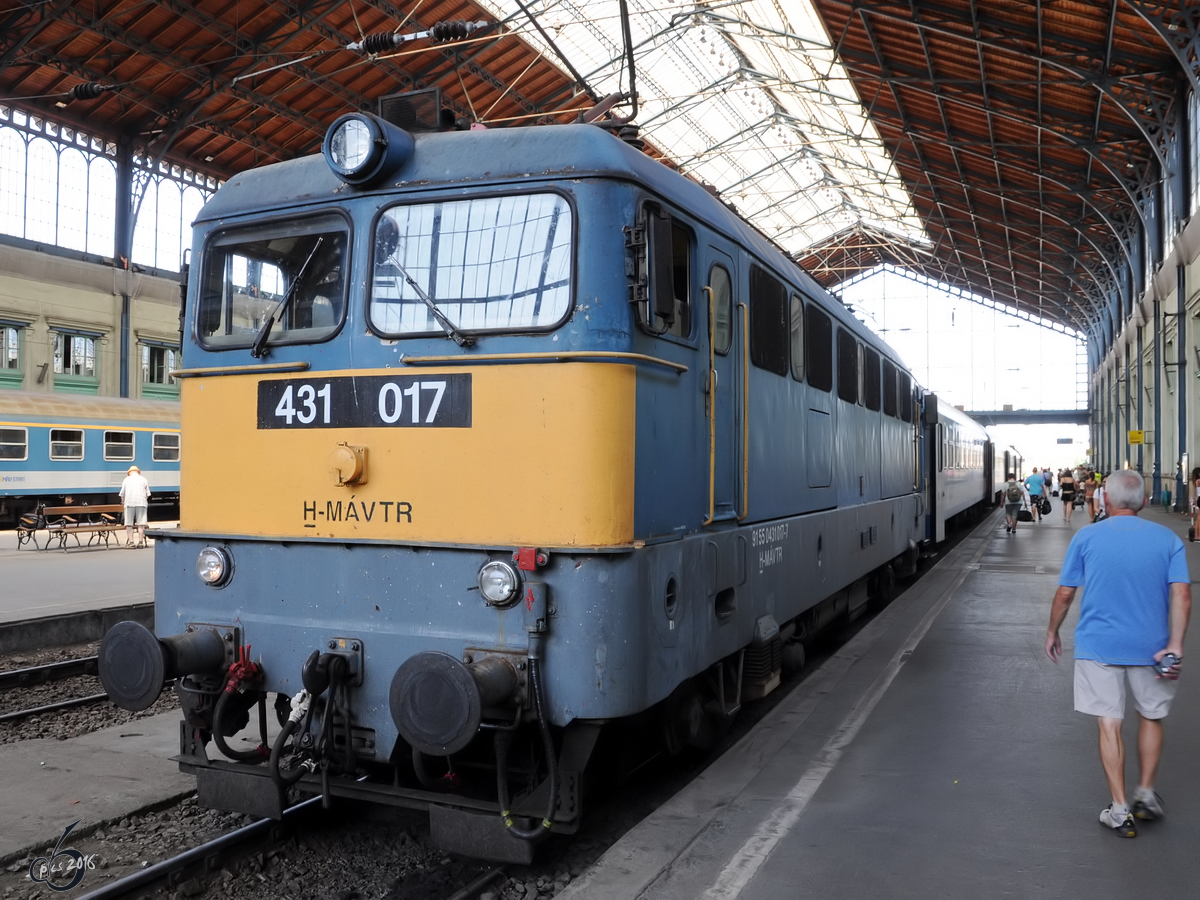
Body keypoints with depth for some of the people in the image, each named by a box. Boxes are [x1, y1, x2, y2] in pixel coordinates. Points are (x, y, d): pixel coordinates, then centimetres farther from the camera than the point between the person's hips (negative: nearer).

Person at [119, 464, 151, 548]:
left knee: (129, 524, 3)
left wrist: (123, 502, 29)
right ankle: (141, 542, -2)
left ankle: (130, 542, -2)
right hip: (141, 503, 0)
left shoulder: (126, 479, 12)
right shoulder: (143, 479, 13)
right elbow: (148, 494, 11)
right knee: (141, 523, 2)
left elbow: (122, 494, 13)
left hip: (129, 503, 0)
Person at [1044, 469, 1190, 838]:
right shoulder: (1168, 539, 0)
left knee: (1109, 725, 4)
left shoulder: (1086, 537, -4)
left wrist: (1052, 633, 12)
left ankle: (1120, 810, 6)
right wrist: (1175, 647, -12)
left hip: (1098, 645, -2)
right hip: (1151, 647, 2)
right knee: (1151, 717, 22)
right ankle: (1146, 794, 29)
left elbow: (1064, 594, -1)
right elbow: (1181, 596, -10)